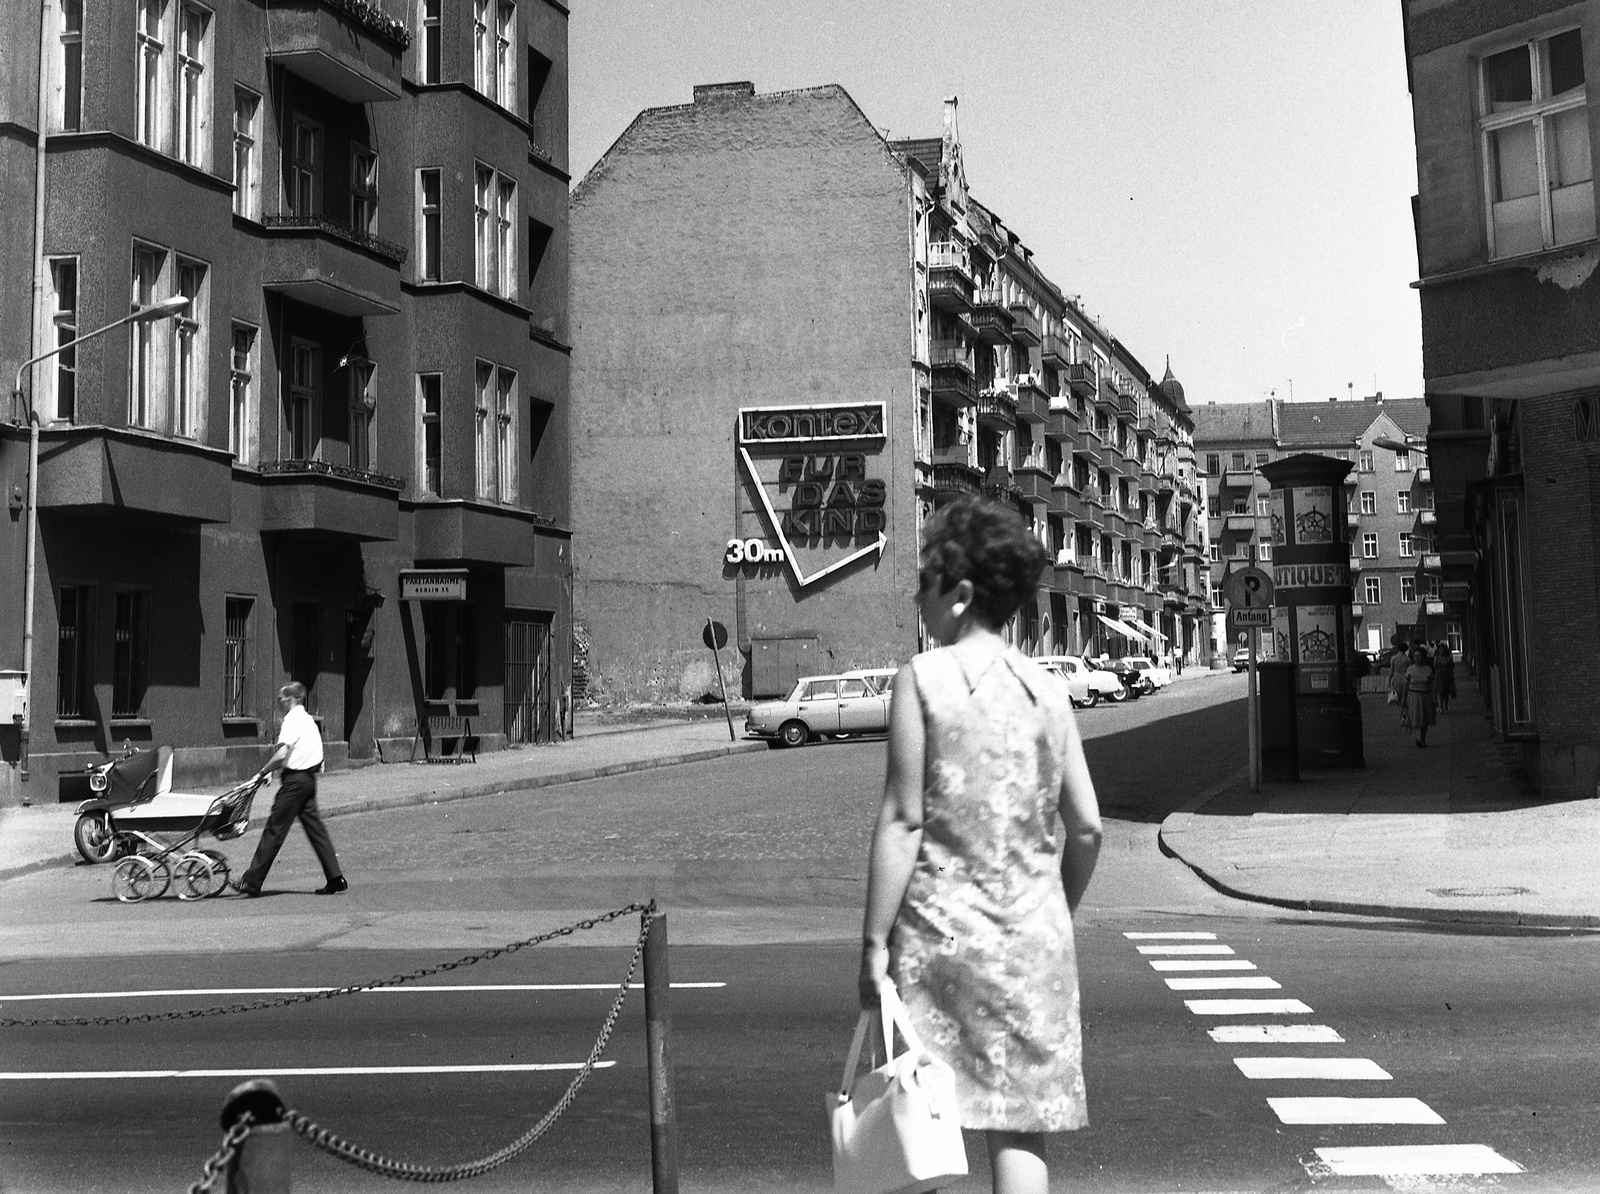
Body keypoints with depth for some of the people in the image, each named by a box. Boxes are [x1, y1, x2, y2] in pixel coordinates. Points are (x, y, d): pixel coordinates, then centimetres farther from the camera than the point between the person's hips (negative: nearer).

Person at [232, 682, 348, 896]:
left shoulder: (293, 720, -13)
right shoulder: (307, 719, 17)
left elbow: (281, 755, -23)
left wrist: (262, 773, -12)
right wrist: (271, 772, 16)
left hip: (295, 780, -9)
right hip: (309, 777, 9)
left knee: (274, 829, -4)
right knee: (315, 828, 9)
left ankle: (252, 882, 0)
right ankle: (335, 879, 5)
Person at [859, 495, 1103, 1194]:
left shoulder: (923, 677, -8)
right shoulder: (1046, 689, 4)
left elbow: (903, 821, -11)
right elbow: (1086, 827, 5)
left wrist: (875, 941, -7)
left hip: (937, 932, -3)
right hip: (1032, 939, 3)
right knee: (1018, 1125, 8)